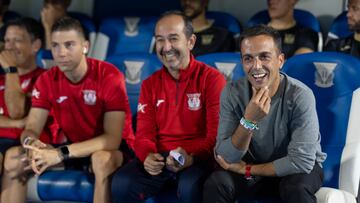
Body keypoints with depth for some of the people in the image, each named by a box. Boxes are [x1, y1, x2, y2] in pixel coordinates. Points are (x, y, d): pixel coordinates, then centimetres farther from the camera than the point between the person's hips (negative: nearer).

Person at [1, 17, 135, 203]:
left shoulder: (110, 76, -21)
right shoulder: (47, 80, -5)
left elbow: (112, 138, -27)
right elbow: (30, 130, -5)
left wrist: (61, 154, -36)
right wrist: (32, 143, -32)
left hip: (110, 149, -5)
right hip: (73, 149, 5)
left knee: (102, 160, -40)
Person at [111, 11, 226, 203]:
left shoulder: (212, 78, -3)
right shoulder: (150, 84, 14)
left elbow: (217, 133, -9)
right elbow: (144, 133, 9)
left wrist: (191, 158, -28)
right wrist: (148, 156, -16)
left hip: (198, 158, -4)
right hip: (159, 158, 4)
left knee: (190, 187, -38)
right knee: (120, 184, -24)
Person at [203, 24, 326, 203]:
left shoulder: (300, 95, -24)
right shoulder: (231, 94, -16)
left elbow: (302, 161, -26)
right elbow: (226, 159, -20)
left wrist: (246, 170, -19)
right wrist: (248, 121, -37)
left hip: (299, 168, -2)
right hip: (253, 164, 2)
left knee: (297, 188, -35)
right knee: (215, 184, -25)